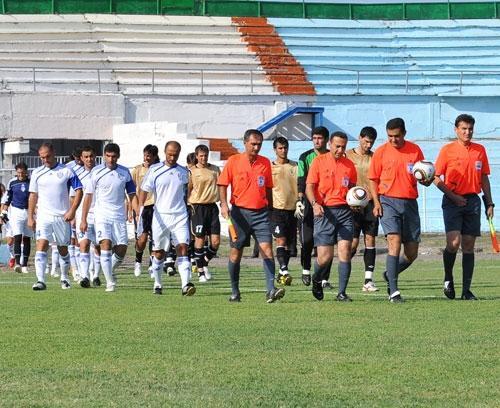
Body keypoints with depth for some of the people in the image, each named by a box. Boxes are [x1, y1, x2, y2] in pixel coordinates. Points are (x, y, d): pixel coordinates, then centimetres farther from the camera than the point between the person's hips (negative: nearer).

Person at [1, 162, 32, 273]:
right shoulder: (12, 183, 4)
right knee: (17, 238, -13)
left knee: (27, 239, 5)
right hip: (16, 211, -1)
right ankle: (17, 263, -21)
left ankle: (24, 264, 12)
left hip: (29, 212, 1)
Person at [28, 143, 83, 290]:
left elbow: (79, 191, 1)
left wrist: (72, 211, -9)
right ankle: (40, 281, -21)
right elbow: (33, 195, 10)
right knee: (41, 246, -15)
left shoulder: (66, 171, 0)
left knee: (63, 249, 11)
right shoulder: (37, 173, 6)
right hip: (43, 216, 0)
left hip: (62, 217, 0)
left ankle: (64, 278, 31)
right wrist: (30, 217, 5)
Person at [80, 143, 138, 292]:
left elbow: (132, 195, 10)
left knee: (121, 250, -1)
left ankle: (110, 271, 29)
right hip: (102, 216, -3)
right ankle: (110, 283, -15)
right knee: (106, 245, -17)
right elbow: (88, 196, 3)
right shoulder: (96, 172, -1)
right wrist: (84, 219, 1)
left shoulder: (125, 173, 6)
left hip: (119, 217, 3)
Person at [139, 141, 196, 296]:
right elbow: (144, 190, -2)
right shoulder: (154, 170, 0)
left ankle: (185, 285, -22)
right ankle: (157, 284, 24)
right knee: (158, 253, 7)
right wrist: (141, 208, -15)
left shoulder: (183, 172, 9)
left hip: (180, 217, 1)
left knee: (183, 248, -13)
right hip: (160, 216, -1)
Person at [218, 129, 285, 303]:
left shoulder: (265, 163, 8)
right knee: (236, 251, 5)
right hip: (239, 212, -2)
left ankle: (271, 290, -18)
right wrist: (224, 204, -13)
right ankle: (235, 291, 17)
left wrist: (270, 209, 18)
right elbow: (222, 184, 1)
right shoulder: (233, 161, 0)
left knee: (267, 248, -12)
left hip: (260, 212, 2)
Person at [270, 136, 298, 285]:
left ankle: (281, 274, 17)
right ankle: (284, 272, -25)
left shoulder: (294, 166, 9)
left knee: (288, 243, 7)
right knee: (281, 240, -16)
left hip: (292, 209, 3)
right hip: (276, 208, -3)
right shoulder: (270, 167, 2)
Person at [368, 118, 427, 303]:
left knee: (412, 253, 4)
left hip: (410, 202, 3)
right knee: (394, 241, -18)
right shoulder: (381, 152, 1)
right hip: (388, 201, -3)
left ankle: (390, 274, 33)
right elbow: (373, 179, 7)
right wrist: (376, 202, -5)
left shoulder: (415, 150, 6)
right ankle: (393, 291, -17)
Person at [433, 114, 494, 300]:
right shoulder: (447, 150, -2)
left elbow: (484, 178, 16)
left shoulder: (480, 150, 10)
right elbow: (436, 178, -1)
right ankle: (448, 279, 6)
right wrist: (453, 196, -12)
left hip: (473, 201, 4)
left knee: (468, 245, 2)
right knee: (454, 242, -17)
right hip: (453, 201, -3)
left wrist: (489, 203, 10)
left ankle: (466, 290, 4)